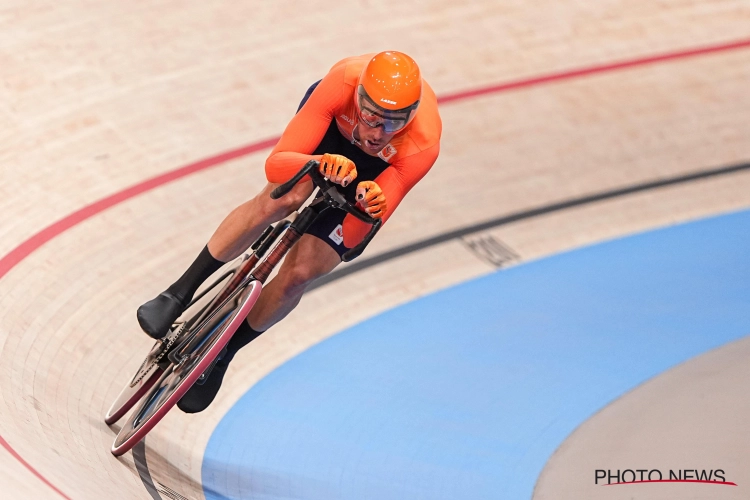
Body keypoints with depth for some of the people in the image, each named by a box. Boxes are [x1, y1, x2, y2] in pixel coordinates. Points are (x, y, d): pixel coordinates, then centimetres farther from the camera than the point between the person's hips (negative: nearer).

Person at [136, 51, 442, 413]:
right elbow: (276, 164, -42)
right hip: (332, 124, 1)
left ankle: (221, 353, 14)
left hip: (378, 168, -1)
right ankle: (180, 292, -11)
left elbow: (351, 237, -37)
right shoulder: (343, 82, -41)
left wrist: (370, 207, -59)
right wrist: (320, 163, -62)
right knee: (281, 200, -30)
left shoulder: (422, 146, -41)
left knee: (300, 273, -10)